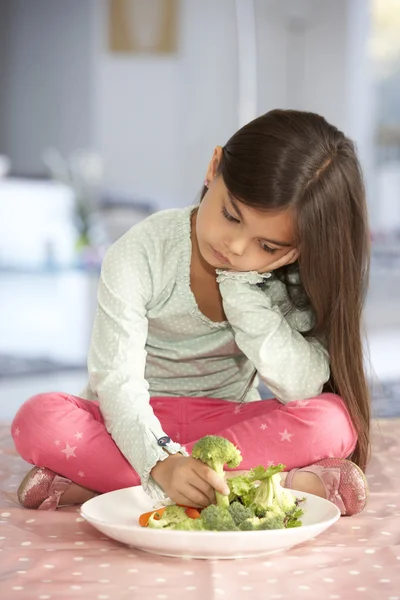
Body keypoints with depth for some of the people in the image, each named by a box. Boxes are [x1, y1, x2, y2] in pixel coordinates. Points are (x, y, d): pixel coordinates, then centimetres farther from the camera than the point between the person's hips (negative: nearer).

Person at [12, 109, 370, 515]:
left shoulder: (293, 278, -9)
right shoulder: (142, 255, -18)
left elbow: (303, 388, -21)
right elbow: (117, 380, -24)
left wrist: (243, 288, -26)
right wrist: (160, 462, -43)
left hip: (229, 423, 2)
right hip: (139, 422, -1)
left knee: (334, 421, -29)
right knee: (38, 421, -31)